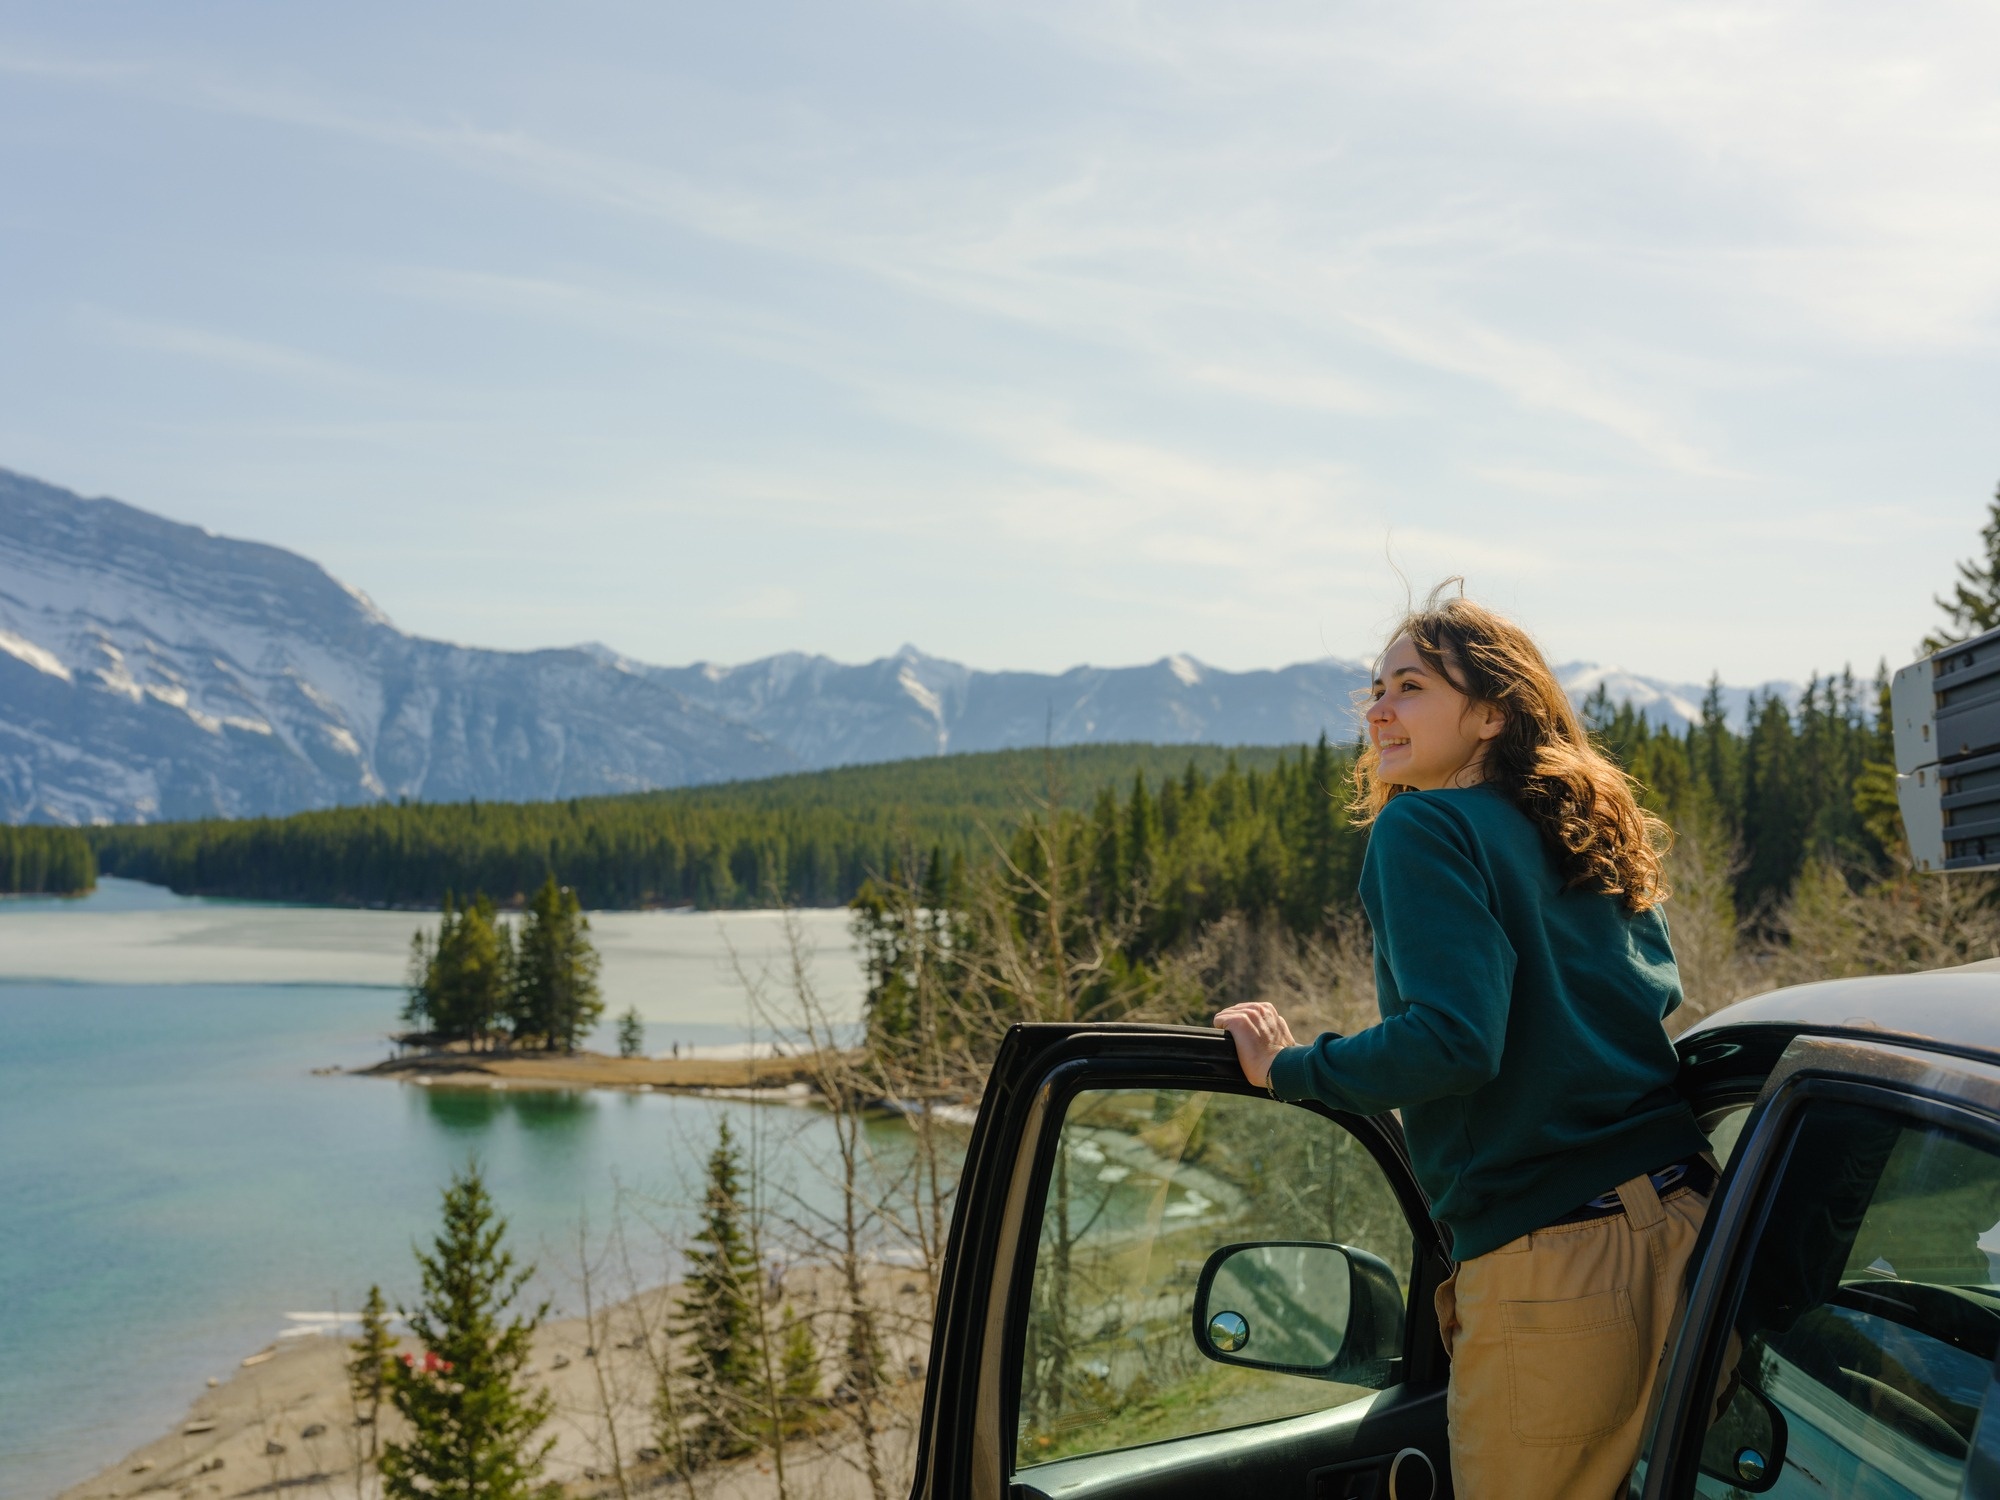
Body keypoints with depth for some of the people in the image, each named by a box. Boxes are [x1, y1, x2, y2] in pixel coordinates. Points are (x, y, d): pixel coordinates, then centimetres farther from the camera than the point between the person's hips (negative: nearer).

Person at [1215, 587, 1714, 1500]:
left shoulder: (1423, 827, -8)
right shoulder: (1591, 837, 15)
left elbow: (1451, 1040, -20)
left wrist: (1289, 1069, -8)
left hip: (1553, 1269, -7)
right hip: (1684, 1226, 8)